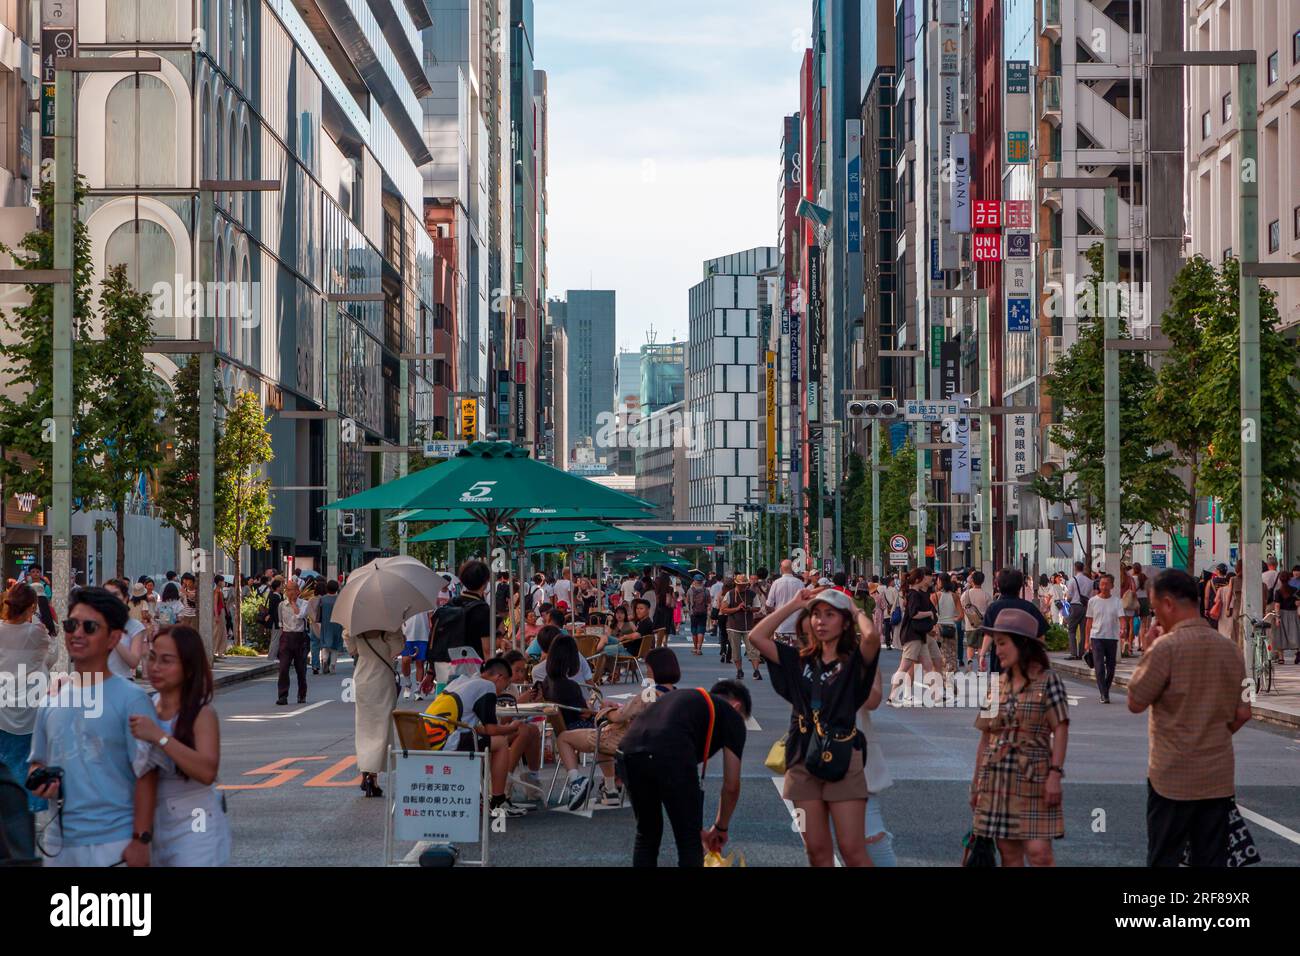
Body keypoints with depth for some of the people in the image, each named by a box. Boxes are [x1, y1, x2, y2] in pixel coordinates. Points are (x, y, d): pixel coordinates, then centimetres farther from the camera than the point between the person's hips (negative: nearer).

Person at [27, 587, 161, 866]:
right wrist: (38, 781, -2)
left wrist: (141, 841, -15)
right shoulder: (52, 702, 11)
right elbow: (38, 761, 21)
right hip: (61, 843, 5)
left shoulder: (131, 700, -7)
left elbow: (146, 773, -10)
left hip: (115, 844, -5)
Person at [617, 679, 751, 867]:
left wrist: (696, 829, 50)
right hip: (670, 756, -6)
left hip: (629, 751, 7)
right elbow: (731, 786, 20)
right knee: (690, 842, 11)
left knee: (646, 834, 25)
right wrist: (721, 828, 37)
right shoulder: (732, 716, 22)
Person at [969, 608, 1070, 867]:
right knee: (1009, 853, 6)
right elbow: (986, 736, 13)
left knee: (1038, 851, -11)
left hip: (1033, 777, -5)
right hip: (997, 779, 5)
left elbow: (1060, 729, -7)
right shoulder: (998, 685, 10)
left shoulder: (1047, 681, -3)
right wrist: (977, 781, 12)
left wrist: (1055, 773, -14)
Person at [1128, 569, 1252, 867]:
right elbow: (1243, 714, 9)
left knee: (1163, 858, 4)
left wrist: (1146, 654, 2)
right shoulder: (1228, 648, 5)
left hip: (1174, 777, -5)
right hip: (1218, 777, 5)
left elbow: (1135, 703, -7)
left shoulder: (1166, 647, -15)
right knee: (1212, 859, 9)